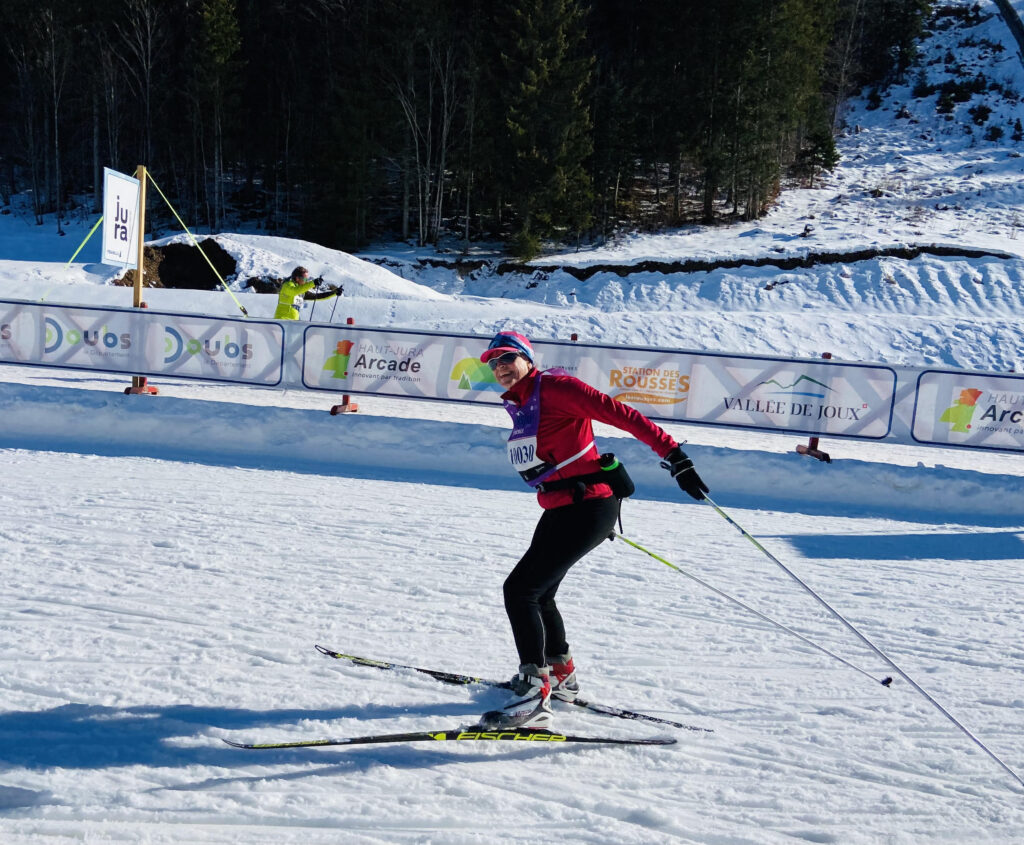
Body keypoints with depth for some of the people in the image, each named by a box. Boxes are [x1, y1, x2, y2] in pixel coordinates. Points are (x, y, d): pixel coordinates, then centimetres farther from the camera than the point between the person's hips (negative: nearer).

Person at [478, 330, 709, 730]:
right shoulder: (517, 405, 12)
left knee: (520, 589, -14)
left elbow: (619, 414, -18)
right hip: (558, 511, 10)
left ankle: (534, 696, -9)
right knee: (538, 594, 22)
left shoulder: (554, 387, -14)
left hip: (588, 508, -10)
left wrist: (673, 455, -23)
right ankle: (560, 674, 42)